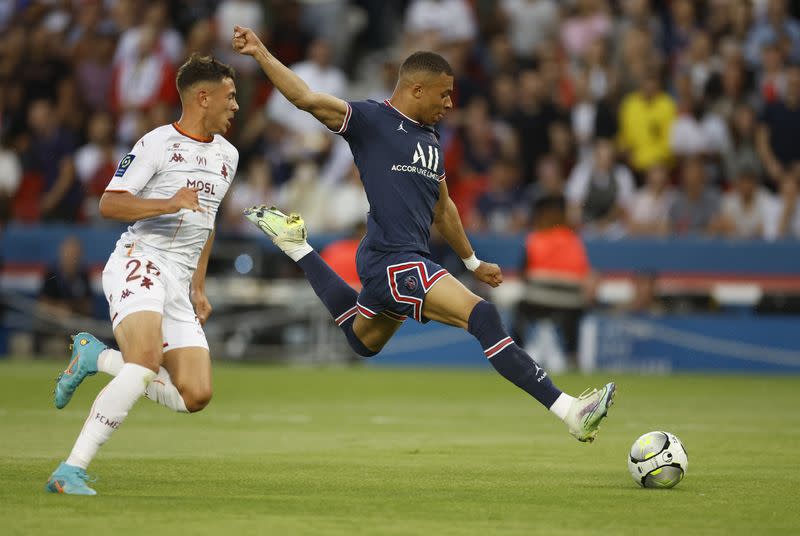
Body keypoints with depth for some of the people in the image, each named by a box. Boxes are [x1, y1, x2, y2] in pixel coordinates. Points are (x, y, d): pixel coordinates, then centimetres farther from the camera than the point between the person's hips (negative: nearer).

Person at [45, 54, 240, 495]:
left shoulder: (227, 156, 19)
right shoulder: (157, 144, -4)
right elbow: (109, 204, -10)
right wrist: (169, 203, -23)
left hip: (178, 284, 8)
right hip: (139, 261, -8)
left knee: (195, 396, -5)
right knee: (146, 362, -32)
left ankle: (97, 358, 14)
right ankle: (70, 472, -31)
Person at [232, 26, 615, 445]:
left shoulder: (430, 140, 17)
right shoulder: (371, 120, -7)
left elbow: (441, 207, 29)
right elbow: (306, 99, -17)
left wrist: (472, 262, 35)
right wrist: (260, 53, -27)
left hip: (410, 261, 10)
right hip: (393, 262, -10)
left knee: (362, 340, 31)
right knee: (482, 317, -23)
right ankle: (568, 410, -28)